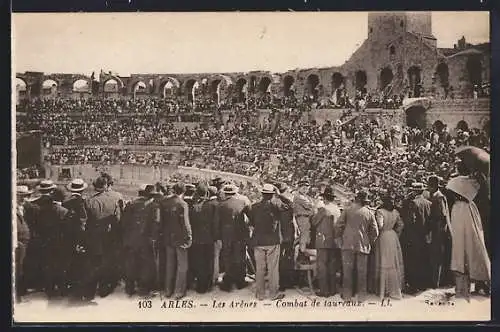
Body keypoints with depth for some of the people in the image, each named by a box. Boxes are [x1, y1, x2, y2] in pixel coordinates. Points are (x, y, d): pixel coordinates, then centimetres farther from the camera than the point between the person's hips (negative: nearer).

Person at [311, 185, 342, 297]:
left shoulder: (323, 209, -13)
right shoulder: (337, 209, 6)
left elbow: (314, 221, -5)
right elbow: (338, 224, 11)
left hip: (324, 242, -6)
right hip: (335, 242, 6)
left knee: (322, 266, 0)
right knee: (332, 266, 13)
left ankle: (324, 290, -1)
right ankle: (332, 289, 18)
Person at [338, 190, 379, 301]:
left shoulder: (347, 210, 1)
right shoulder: (369, 213, 4)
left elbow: (340, 225, -2)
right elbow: (375, 232, 4)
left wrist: (342, 237, 12)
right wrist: (369, 242, 16)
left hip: (348, 245, -1)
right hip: (363, 246, 1)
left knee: (347, 271, 3)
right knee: (362, 272, 6)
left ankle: (347, 295, 4)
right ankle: (361, 295, 8)